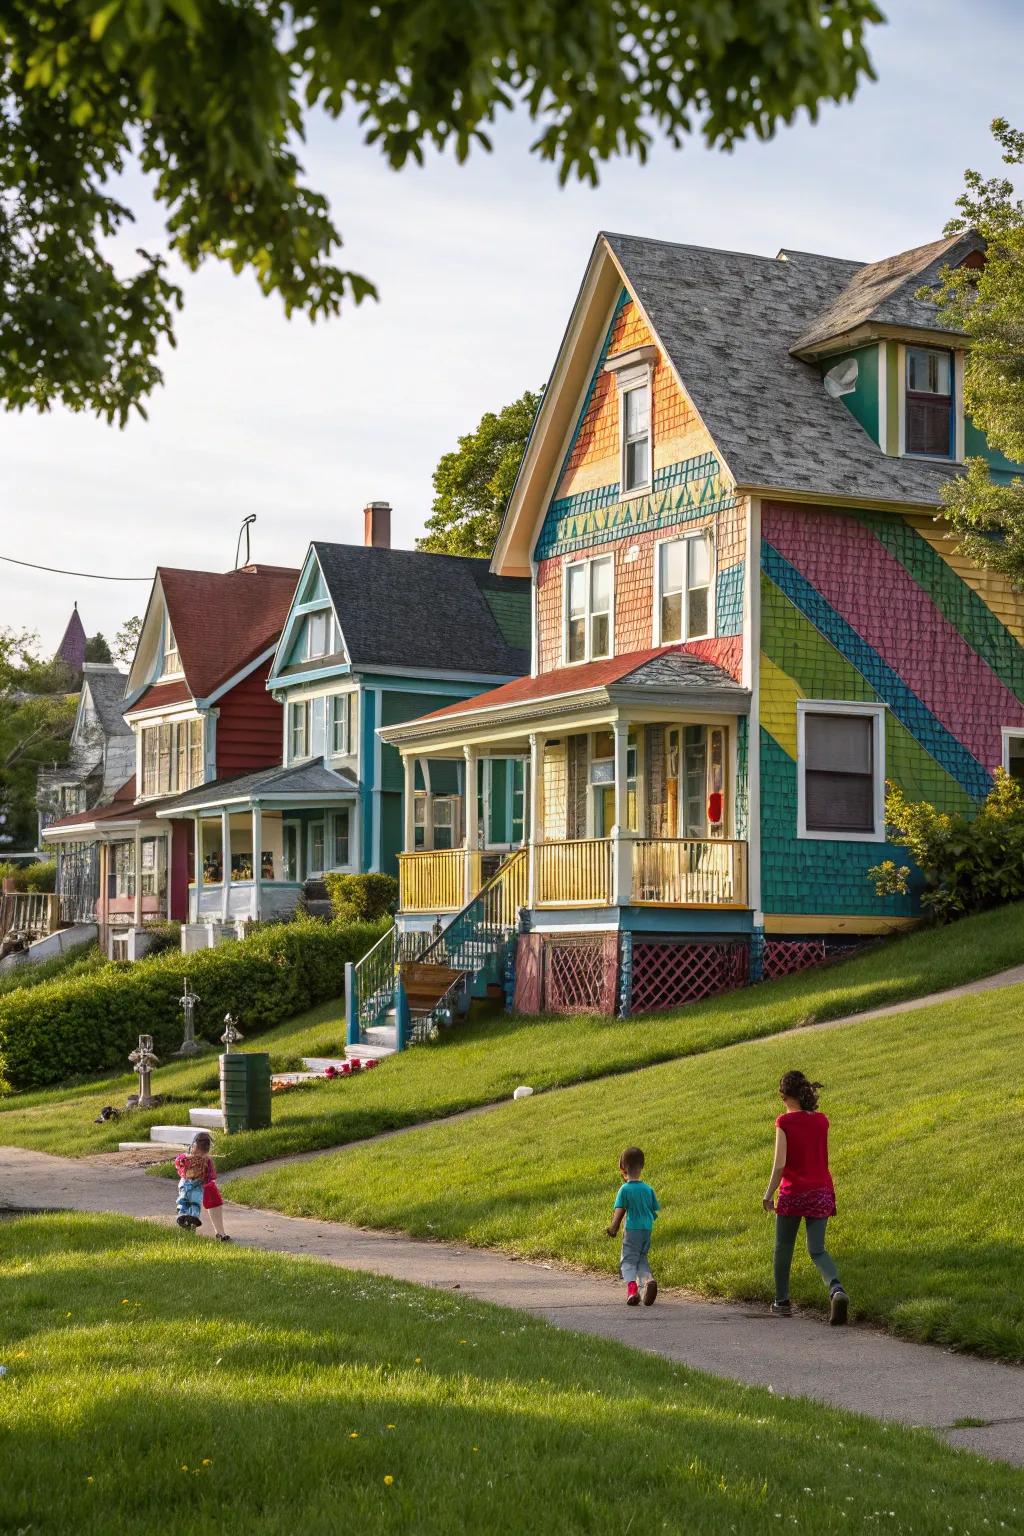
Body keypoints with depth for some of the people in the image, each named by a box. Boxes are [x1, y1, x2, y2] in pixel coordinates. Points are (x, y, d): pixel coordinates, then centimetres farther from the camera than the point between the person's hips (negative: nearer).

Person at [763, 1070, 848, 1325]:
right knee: (817, 1250, 4)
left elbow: (780, 1163, -15)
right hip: (821, 1191, 4)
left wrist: (768, 1194, -5)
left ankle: (782, 1302, 25)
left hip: (793, 1193, -3)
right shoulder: (821, 1120, 4)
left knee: (783, 1248, 17)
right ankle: (836, 1290, -24)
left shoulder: (785, 1122, -10)